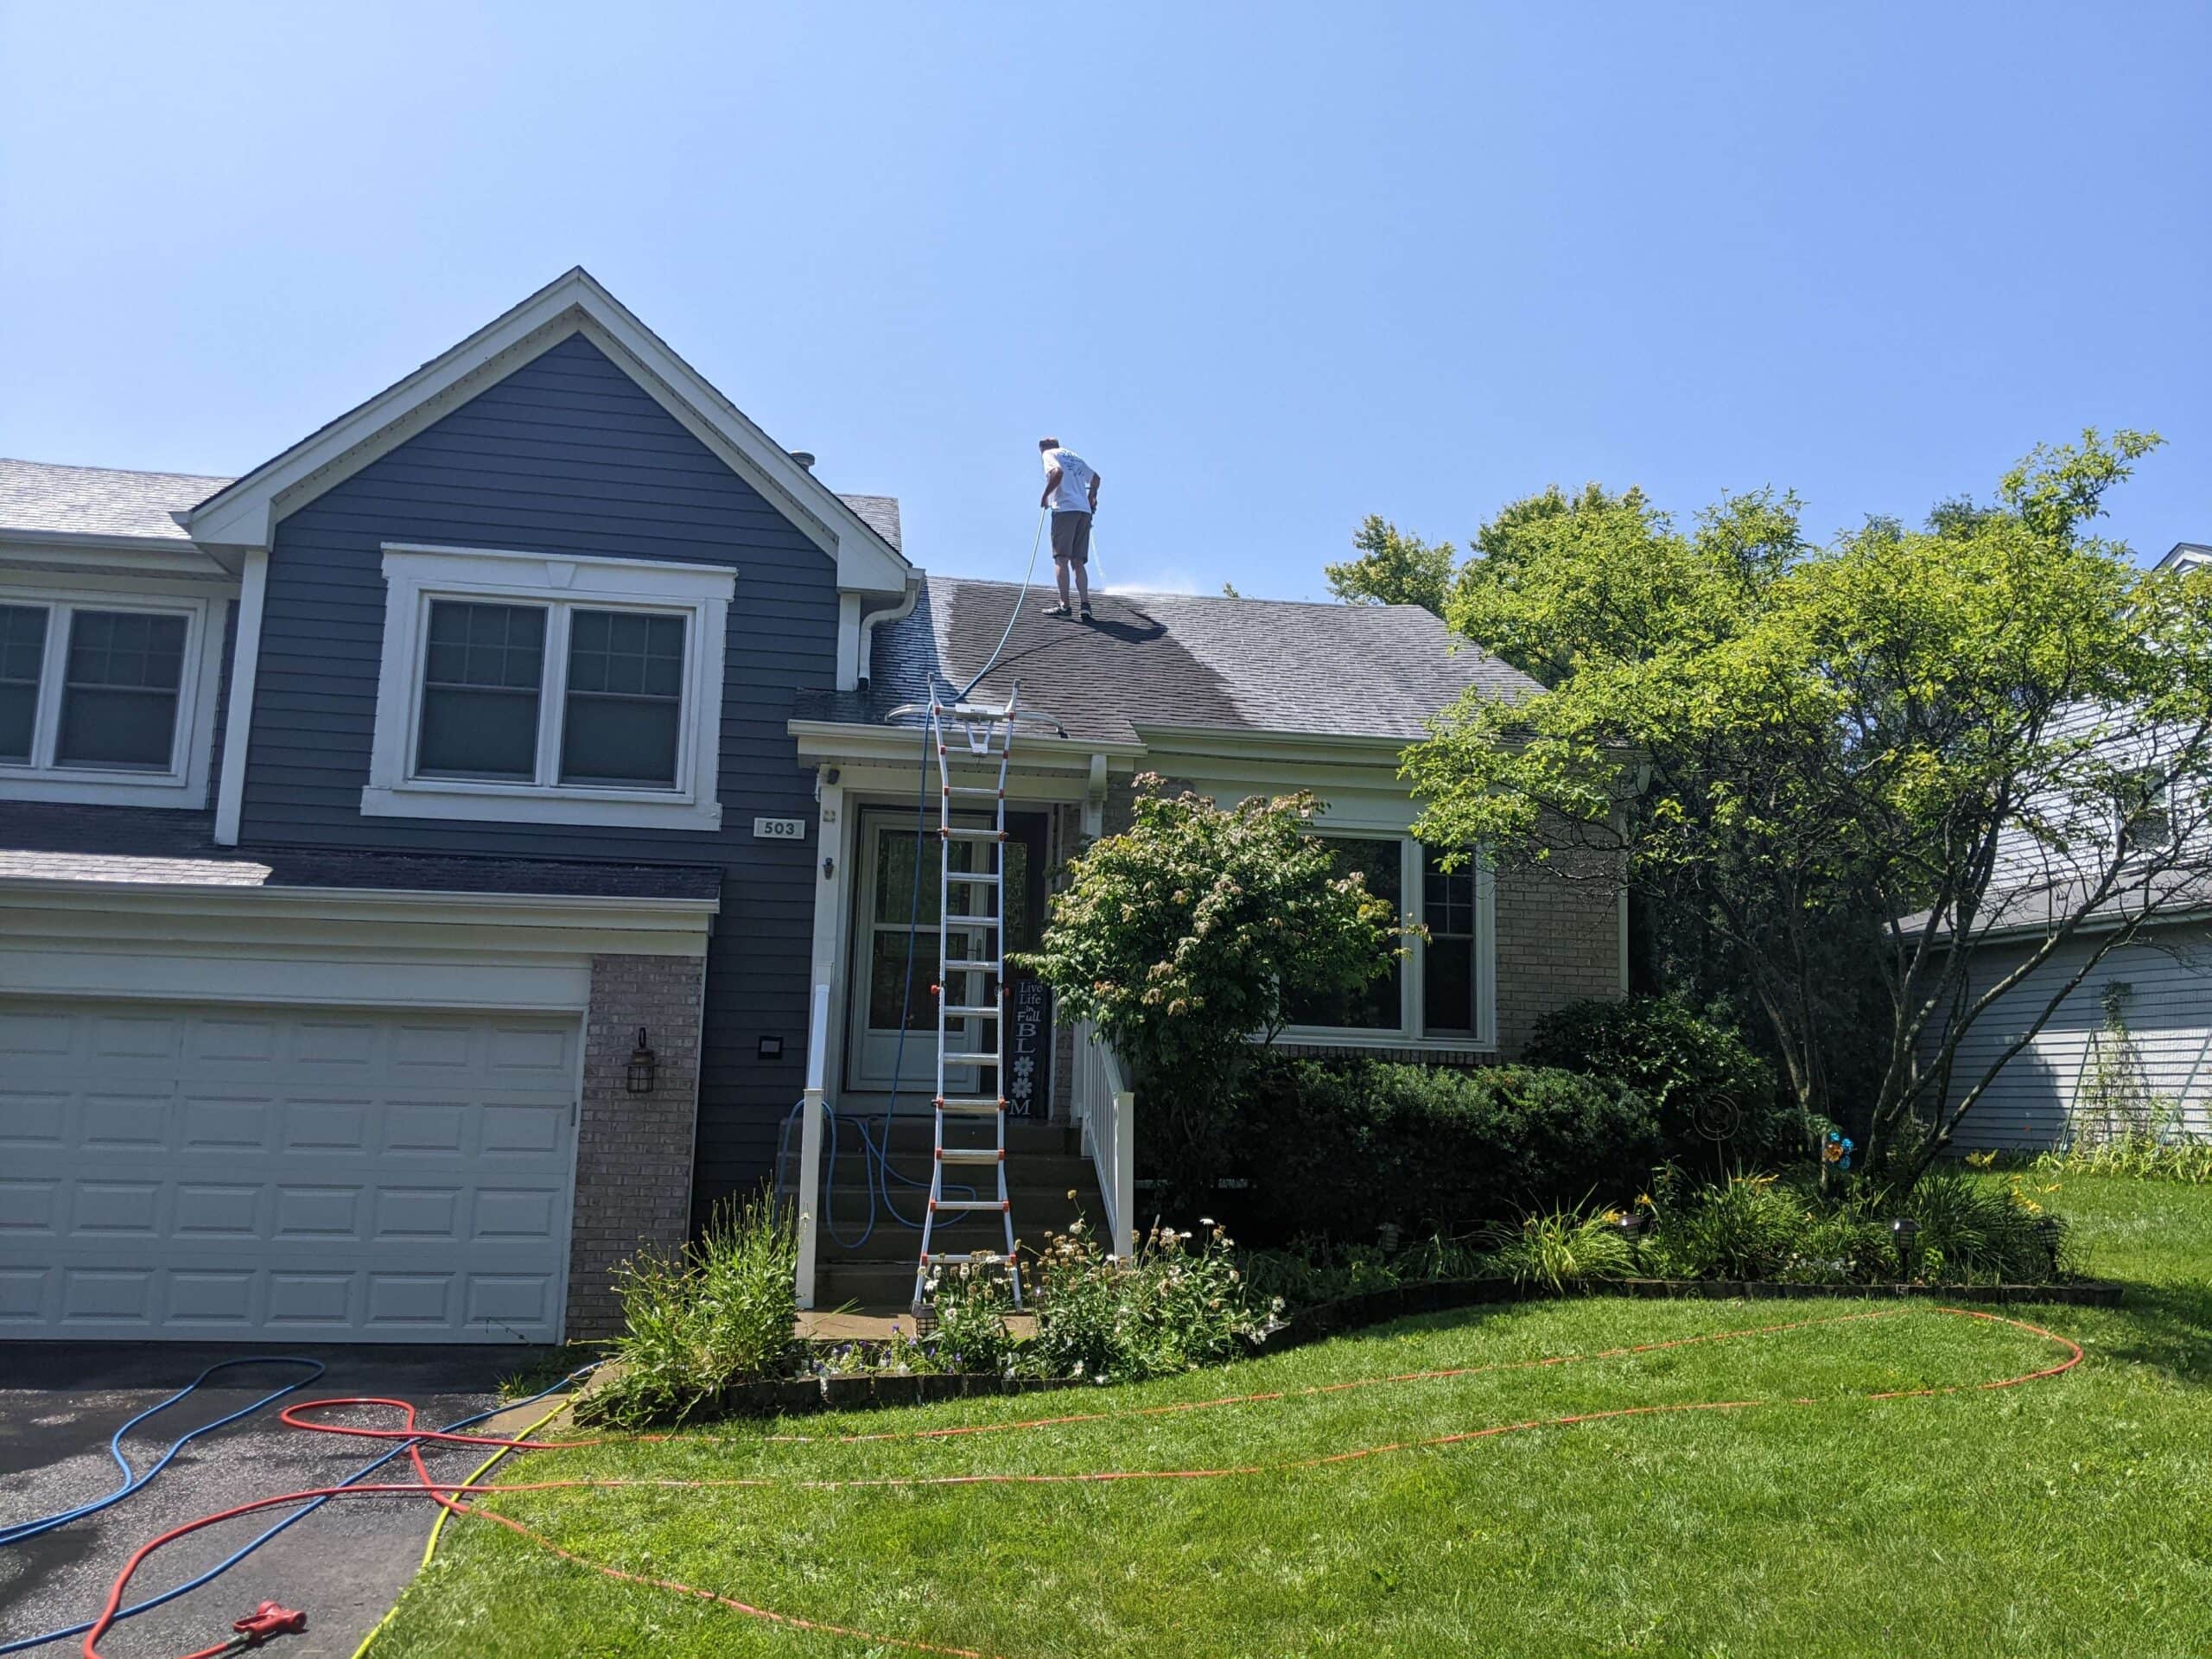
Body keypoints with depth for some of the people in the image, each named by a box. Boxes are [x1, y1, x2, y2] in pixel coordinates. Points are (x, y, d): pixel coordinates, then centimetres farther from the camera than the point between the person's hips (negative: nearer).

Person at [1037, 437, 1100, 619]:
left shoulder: (1049, 454, 7)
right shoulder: (1074, 456, 26)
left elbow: (1057, 472, -15)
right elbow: (1095, 478, 39)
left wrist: (1045, 495, -5)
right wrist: (1092, 497, 55)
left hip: (1064, 509, -6)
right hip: (1084, 511, 6)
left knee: (1061, 559, -6)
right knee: (1079, 562, 6)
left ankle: (1064, 605, -13)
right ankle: (1085, 604, -6)